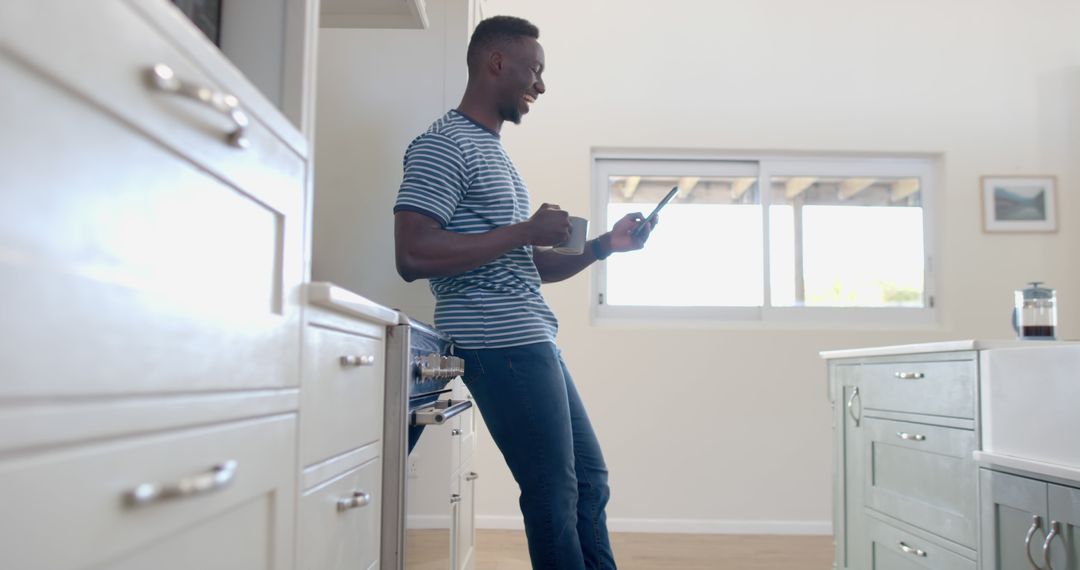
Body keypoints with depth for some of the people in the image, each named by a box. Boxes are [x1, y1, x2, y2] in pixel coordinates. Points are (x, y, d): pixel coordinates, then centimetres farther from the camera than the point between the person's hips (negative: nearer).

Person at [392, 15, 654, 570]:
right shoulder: (444, 144, -8)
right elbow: (412, 256, -21)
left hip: (532, 341, 10)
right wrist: (526, 230, -17)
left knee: (589, 481, 14)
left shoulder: (493, 150, 22)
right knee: (555, 493, -2)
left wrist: (603, 244, 11)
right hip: (501, 343, -10)